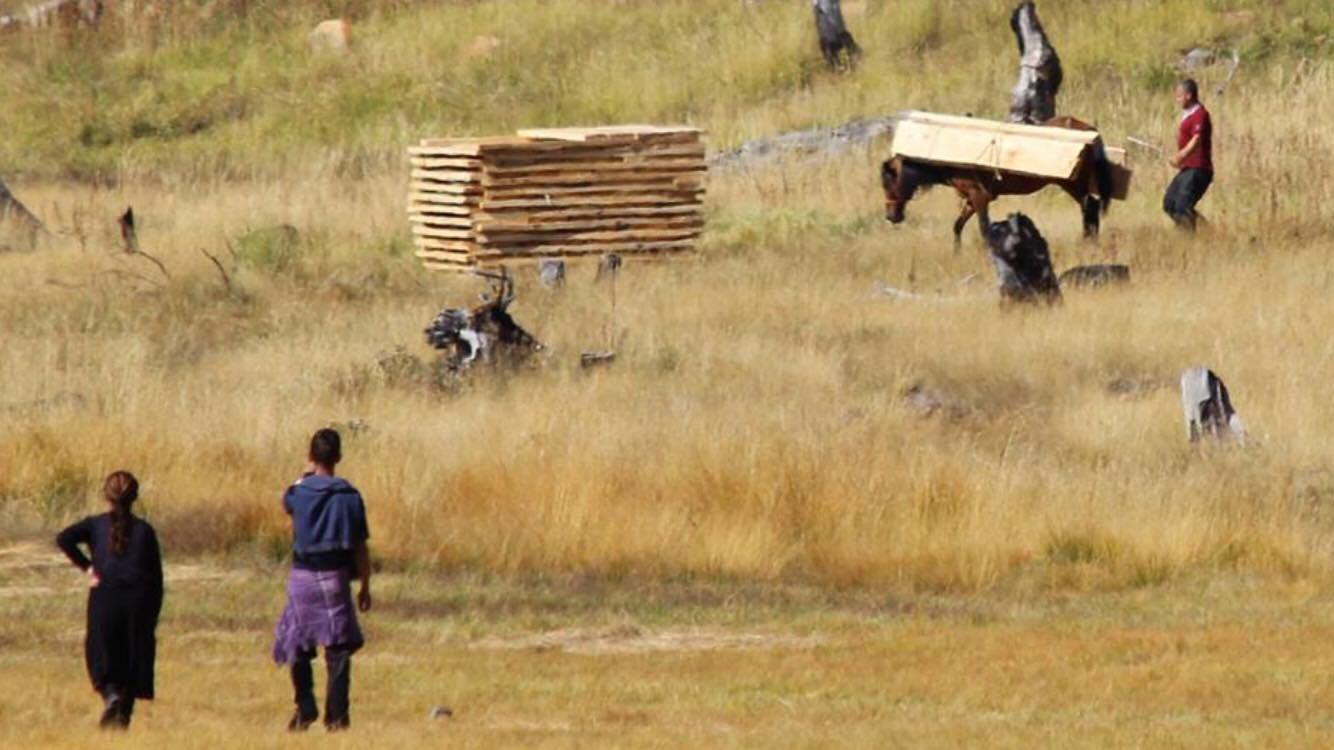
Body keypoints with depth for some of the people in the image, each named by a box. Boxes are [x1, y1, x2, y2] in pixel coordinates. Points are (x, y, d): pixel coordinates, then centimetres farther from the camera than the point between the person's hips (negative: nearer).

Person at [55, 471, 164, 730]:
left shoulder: (96, 525, 4)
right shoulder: (144, 530, 6)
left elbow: (64, 539, -14)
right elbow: (156, 575, 5)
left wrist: (87, 567, -4)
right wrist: (152, 619, 11)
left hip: (105, 595, -1)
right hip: (139, 598, 1)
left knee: (101, 654, 9)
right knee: (134, 658, 9)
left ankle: (110, 694, -20)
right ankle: (122, 719, 6)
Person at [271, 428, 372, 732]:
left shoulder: (299, 493, -3)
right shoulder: (349, 496, -5)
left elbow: (287, 504, 24)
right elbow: (360, 546, -1)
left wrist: (306, 476, 22)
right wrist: (365, 587, 8)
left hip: (302, 576, 1)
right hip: (336, 577, -1)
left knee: (297, 645, 16)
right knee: (338, 647, 3)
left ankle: (305, 710, 13)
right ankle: (337, 715, -3)